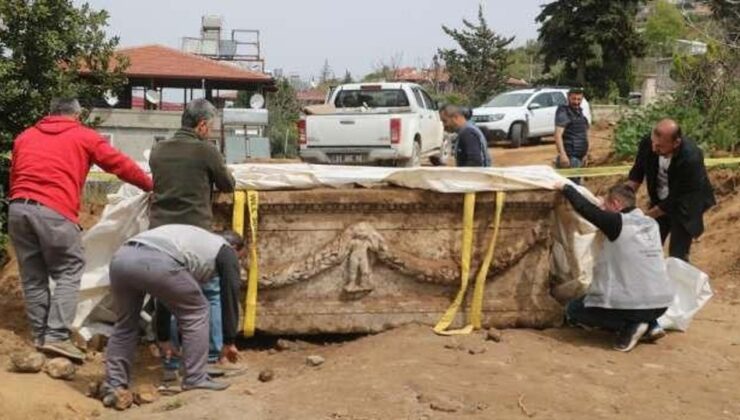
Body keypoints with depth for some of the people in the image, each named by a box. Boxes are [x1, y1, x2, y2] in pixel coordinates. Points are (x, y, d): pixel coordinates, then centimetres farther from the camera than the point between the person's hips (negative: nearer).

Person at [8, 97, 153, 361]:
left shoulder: (25, 137, 24)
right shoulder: (84, 137, 12)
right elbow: (121, 165, 15)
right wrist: (151, 186, 26)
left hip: (18, 209, 5)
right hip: (54, 212, -5)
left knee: (33, 277, 12)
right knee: (69, 273, 2)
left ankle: (40, 337, 14)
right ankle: (56, 336, -8)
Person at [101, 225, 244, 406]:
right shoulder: (225, 251, 26)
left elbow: (166, 298, 46)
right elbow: (231, 297, 25)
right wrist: (230, 340, 37)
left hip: (122, 257, 6)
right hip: (158, 262, -6)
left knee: (125, 323, 27)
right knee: (196, 312, 16)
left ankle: (113, 387, 23)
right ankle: (196, 379, 18)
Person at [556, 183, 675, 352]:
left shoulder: (616, 222, -11)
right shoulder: (651, 224, 8)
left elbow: (585, 208, -7)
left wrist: (566, 188, 10)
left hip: (631, 305, -7)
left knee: (573, 311, 13)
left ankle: (629, 326, -2)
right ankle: (651, 325, 16)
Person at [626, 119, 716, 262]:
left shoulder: (691, 158, -35)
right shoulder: (648, 143, -22)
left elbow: (676, 199, -27)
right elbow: (637, 174, -5)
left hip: (684, 205, -5)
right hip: (660, 201, 5)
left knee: (677, 256, -4)